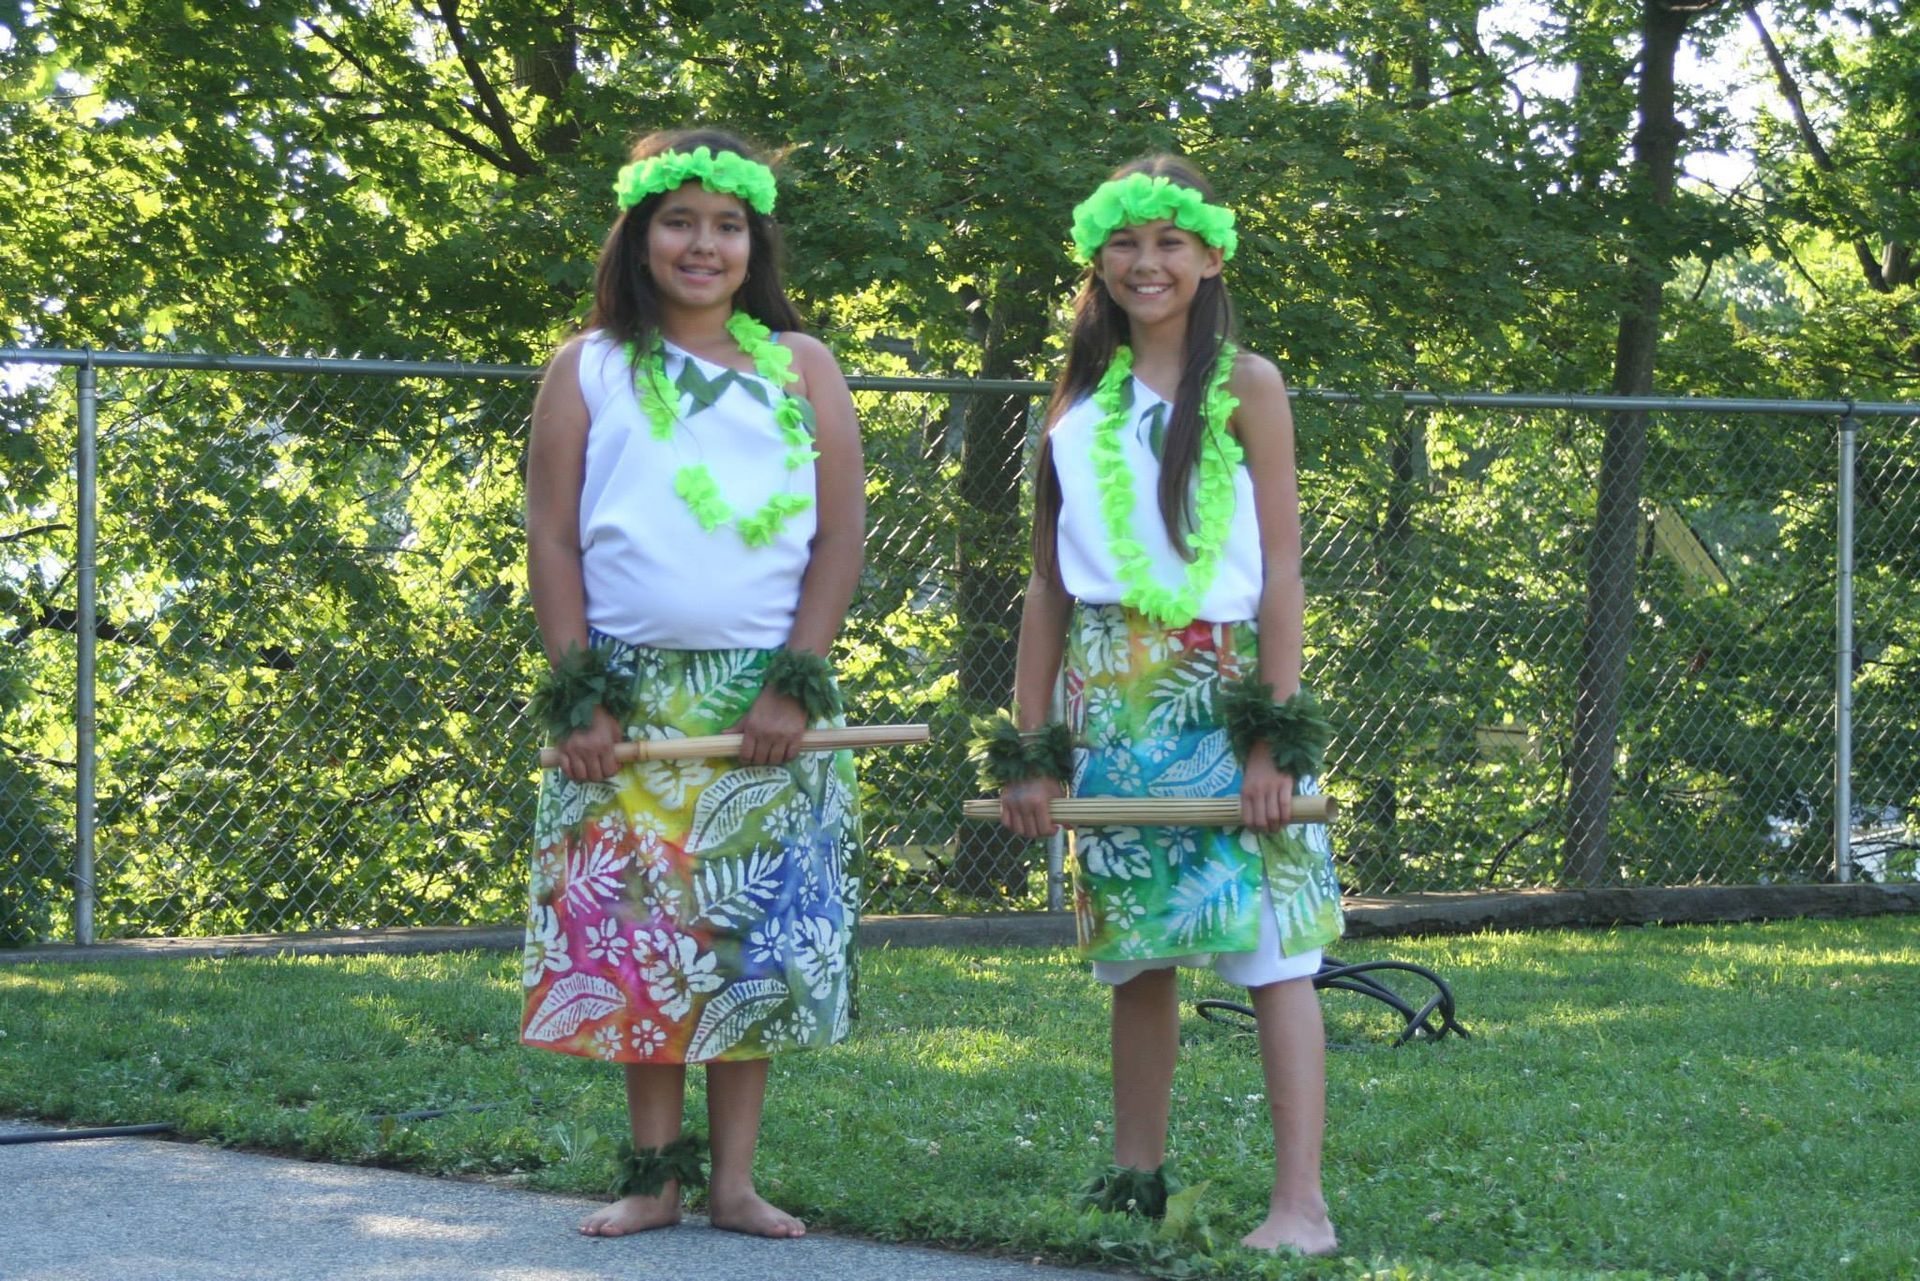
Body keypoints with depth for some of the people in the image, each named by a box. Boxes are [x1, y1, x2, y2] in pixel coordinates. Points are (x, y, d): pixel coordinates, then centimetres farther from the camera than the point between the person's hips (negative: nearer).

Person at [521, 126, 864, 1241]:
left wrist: (795, 684, -8)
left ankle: (735, 1179, 7)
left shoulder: (801, 367, 8)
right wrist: (578, 696, -6)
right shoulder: (589, 370, 7)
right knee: (638, 930, -1)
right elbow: (552, 537, 3)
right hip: (632, 693, 0)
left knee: (760, 937, 1)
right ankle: (656, 1175, 7)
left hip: (769, 697, 0)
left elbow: (842, 534, 2)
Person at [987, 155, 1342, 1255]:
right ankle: (1136, 1181, 20)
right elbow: (1049, 588, 14)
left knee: (1270, 941, -9)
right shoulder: (1079, 405, 13)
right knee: (1136, 947, 10)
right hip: (1111, 704, 4)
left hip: (1223, 689, -4)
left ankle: (1302, 1205, -12)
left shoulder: (1245, 386, 1)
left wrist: (1277, 734, -11)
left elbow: (1282, 567, -3)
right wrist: (1030, 746, 8)